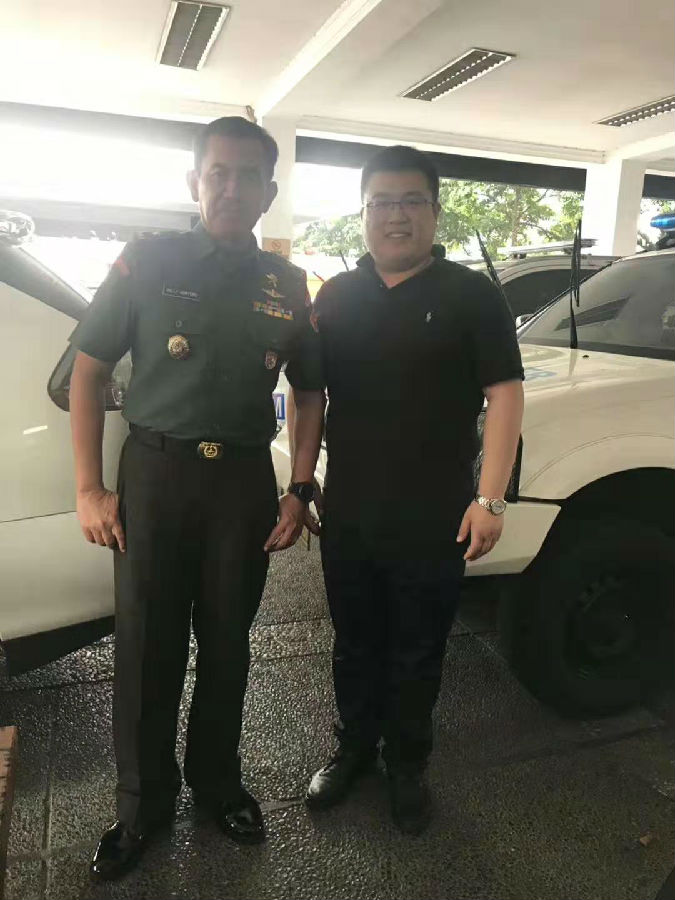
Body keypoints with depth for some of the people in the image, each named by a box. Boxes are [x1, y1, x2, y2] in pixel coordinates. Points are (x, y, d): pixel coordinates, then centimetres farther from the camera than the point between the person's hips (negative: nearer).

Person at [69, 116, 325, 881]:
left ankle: (216, 780, 35)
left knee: (226, 643, 13)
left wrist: (299, 489, 1)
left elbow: (310, 392, 11)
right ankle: (143, 801, 28)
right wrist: (89, 488, -6)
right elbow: (88, 371, 1)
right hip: (155, 471, -1)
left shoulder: (287, 285, 6)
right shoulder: (147, 262, 0)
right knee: (145, 645, 6)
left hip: (245, 479, 2)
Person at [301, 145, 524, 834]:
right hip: (347, 514, 4)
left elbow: (503, 394, -7)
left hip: (434, 520, -3)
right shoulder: (337, 295, 9)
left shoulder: (471, 294, -2)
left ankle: (407, 766, 36)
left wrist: (489, 499, -14)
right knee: (354, 645, 19)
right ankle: (353, 747, 41)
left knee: (417, 657, 13)